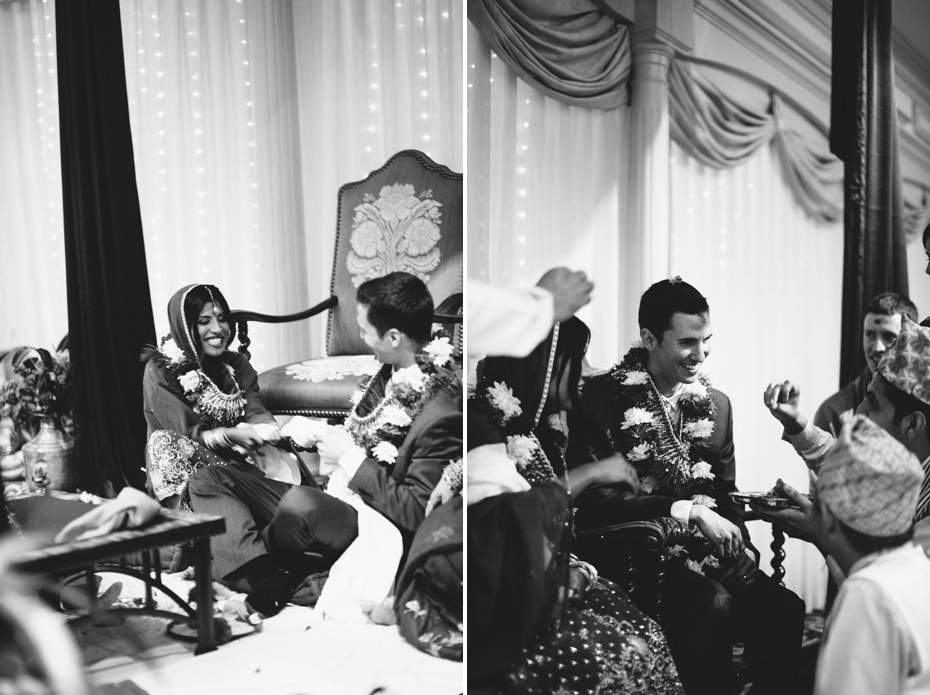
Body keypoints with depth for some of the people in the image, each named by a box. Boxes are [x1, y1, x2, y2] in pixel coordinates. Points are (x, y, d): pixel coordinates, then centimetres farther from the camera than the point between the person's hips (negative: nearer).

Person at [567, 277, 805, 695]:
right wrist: (688, 511, -19)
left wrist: (740, 545, -3)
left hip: (711, 550, 5)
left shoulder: (717, 404, 15)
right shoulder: (602, 399, -4)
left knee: (785, 608, -22)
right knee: (714, 606, -32)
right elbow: (594, 501, -12)